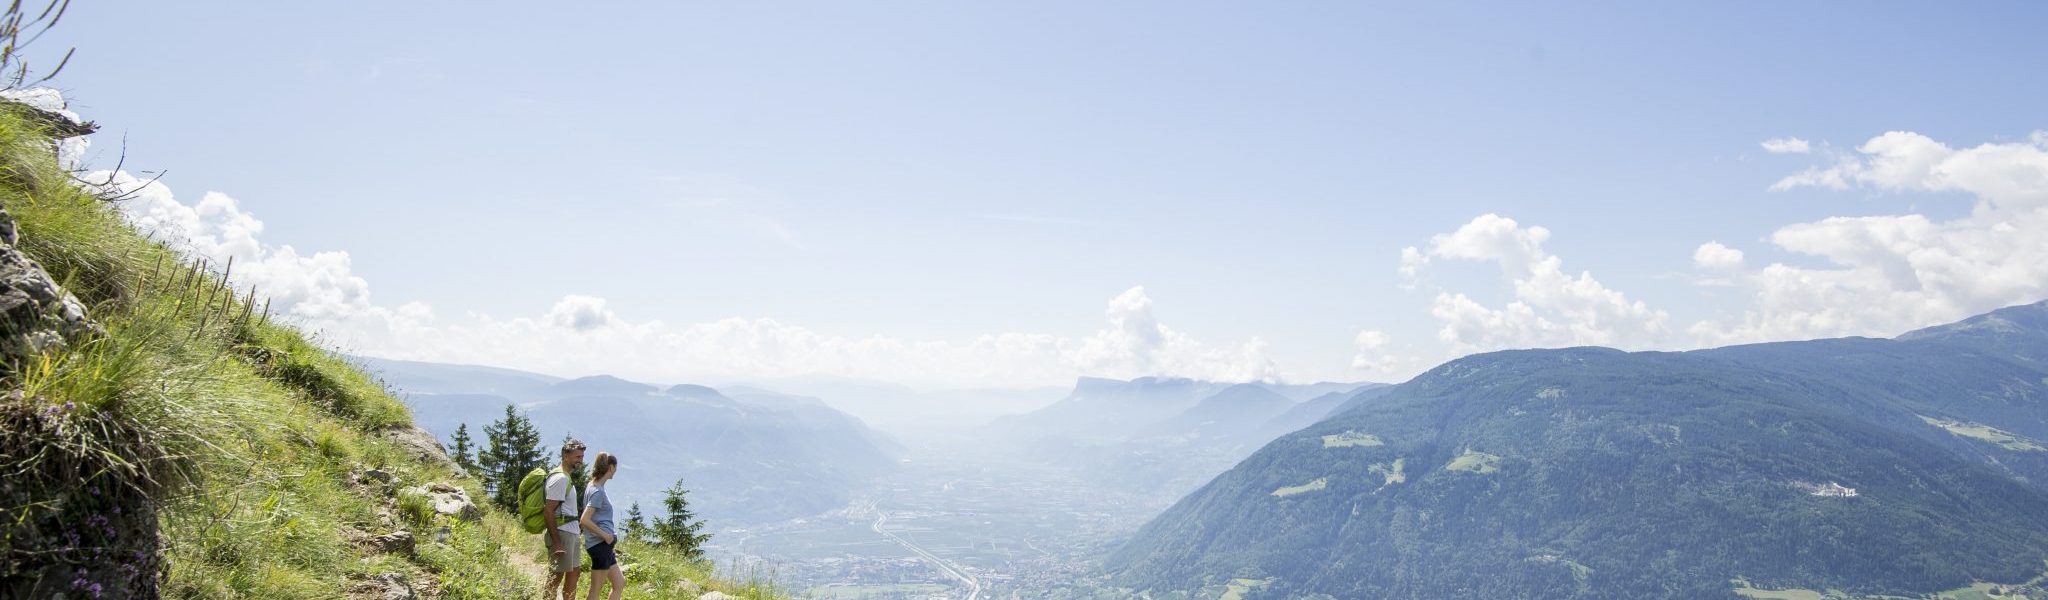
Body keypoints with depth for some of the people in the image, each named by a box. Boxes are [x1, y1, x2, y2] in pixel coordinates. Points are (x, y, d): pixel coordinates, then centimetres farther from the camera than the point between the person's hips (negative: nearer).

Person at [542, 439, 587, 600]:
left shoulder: (566, 478, 18)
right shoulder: (559, 479, -14)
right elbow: (548, 512, -20)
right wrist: (556, 542, -24)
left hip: (572, 533, 10)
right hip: (562, 533, -10)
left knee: (574, 572, 14)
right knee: (556, 576, -7)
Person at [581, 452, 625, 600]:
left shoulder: (595, 487, 14)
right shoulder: (598, 491, -15)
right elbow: (585, 520, -23)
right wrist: (605, 535, -16)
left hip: (605, 545, 10)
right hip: (600, 544, -10)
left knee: (619, 584, 14)